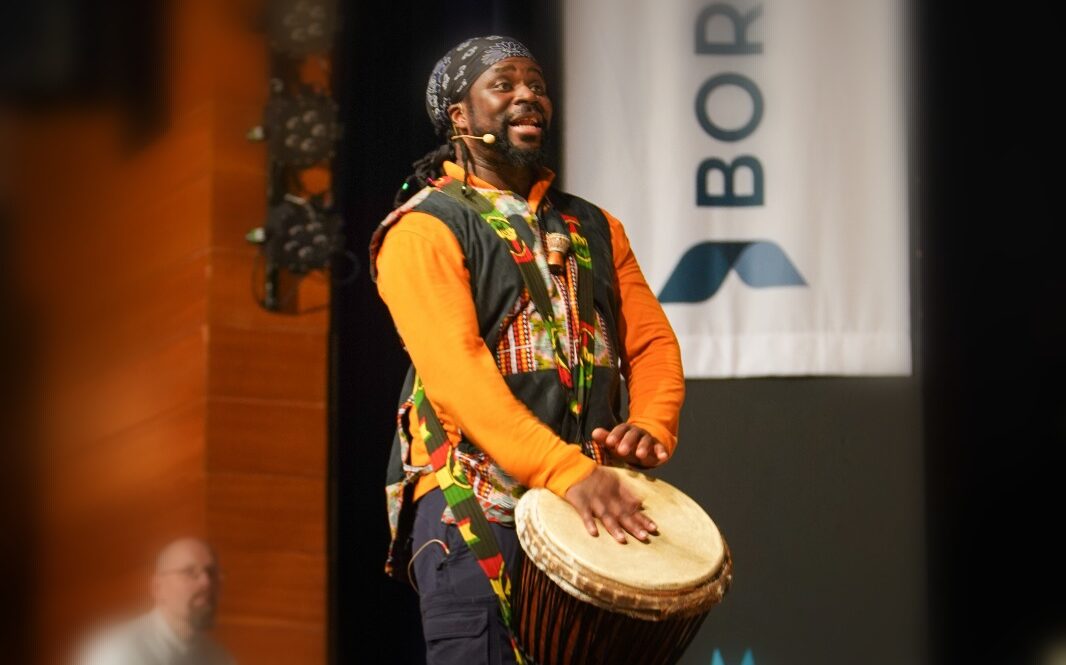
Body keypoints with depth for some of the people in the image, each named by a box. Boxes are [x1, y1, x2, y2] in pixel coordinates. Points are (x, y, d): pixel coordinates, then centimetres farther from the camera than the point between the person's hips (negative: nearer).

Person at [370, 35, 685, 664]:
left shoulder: (595, 228, 19)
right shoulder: (425, 228, -2)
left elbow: (653, 341, 14)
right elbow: (454, 369, -15)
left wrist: (652, 429, -10)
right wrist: (569, 473, -26)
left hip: (594, 502, 6)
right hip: (474, 505, -5)